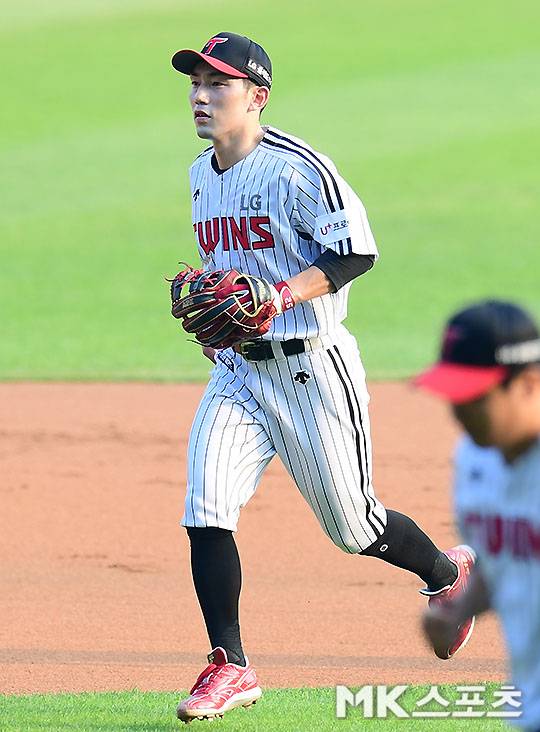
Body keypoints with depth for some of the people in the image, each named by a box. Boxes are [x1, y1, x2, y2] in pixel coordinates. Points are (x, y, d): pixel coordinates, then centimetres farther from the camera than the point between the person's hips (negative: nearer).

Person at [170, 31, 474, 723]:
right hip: (237, 372, 6)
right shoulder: (202, 175, 10)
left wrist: (280, 297, -27)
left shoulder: (297, 167, -15)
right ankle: (229, 667, -4)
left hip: (312, 368, -6)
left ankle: (448, 572, 35)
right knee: (205, 510, -11)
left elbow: (355, 250, -18)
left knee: (353, 527, 5)